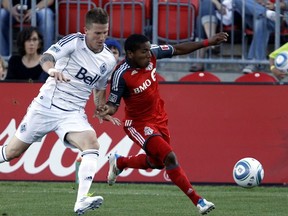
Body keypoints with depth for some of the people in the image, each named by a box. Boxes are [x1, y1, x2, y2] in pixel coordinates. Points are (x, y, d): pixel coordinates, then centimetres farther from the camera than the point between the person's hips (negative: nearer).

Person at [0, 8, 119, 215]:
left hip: (73, 113, 3)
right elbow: (46, 57, -28)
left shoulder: (109, 61, 4)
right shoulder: (74, 41, -11)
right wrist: (53, 70, -50)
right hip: (45, 106, -3)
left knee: (92, 144, -26)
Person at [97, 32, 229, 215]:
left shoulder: (151, 54, -12)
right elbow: (114, 104, -21)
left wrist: (208, 43, 2)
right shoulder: (121, 75, -28)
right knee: (170, 157, -21)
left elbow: (177, 50, 2)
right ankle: (197, 200, -14)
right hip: (138, 124, -8)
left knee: (157, 163, 23)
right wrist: (107, 110, -45)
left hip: (159, 118, 8)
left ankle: (119, 162, 50)